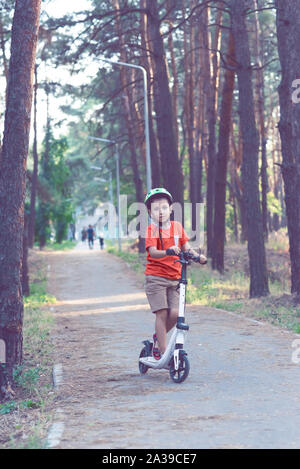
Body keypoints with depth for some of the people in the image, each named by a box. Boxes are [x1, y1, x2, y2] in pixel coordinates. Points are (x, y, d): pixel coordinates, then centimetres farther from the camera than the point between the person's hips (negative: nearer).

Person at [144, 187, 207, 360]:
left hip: (175, 277, 4)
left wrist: (197, 256, -13)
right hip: (156, 277, -4)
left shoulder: (177, 226, 9)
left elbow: (186, 246, 7)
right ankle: (163, 351, -1)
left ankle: (158, 337, 19)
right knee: (162, 313, -9)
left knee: (175, 313, -7)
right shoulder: (152, 229, -6)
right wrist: (168, 252, -39)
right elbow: (153, 252, -20)